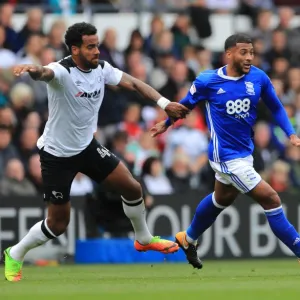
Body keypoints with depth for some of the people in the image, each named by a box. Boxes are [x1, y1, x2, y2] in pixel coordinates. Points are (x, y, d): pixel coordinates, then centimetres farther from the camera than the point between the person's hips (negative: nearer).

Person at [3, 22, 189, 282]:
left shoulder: (101, 68, -8)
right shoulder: (62, 71, -29)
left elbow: (132, 83, -1)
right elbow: (46, 73, -51)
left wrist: (165, 104, -12)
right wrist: (34, 71, -77)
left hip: (87, 146, 6)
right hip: (57, 154, -6)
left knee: (132, 188, 6)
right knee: (58, 224, 1)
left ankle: (144, 239, 33)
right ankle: (15, 255, 25)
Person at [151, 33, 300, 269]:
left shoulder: (258, 77, -8)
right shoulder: (208, 81, -15)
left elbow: (276, 107, 6)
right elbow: (186, 104, 5)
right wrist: (167, 123, 20)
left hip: (245, 153, 6)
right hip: (227, 156, -6)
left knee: (222, 199, 28)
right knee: (271, 199, -13)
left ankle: (188, 239, 53)